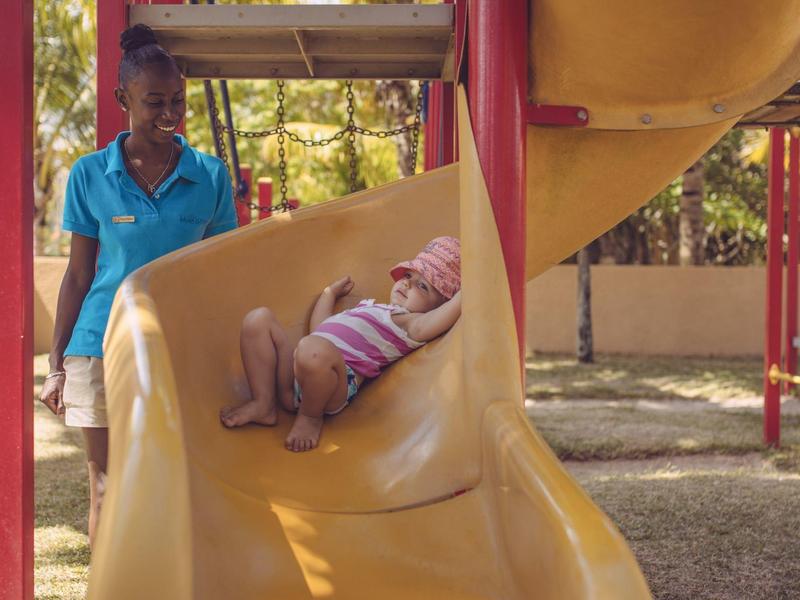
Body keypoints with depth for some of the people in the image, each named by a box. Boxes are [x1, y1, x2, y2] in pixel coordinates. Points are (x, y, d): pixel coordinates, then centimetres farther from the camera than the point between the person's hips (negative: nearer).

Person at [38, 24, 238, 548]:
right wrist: (57, 366, 5)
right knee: (107, 488, 6)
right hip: (102, 346, 0)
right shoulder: (90, 175, 0)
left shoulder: (210, 175, 1)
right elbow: (79, 275, 5)